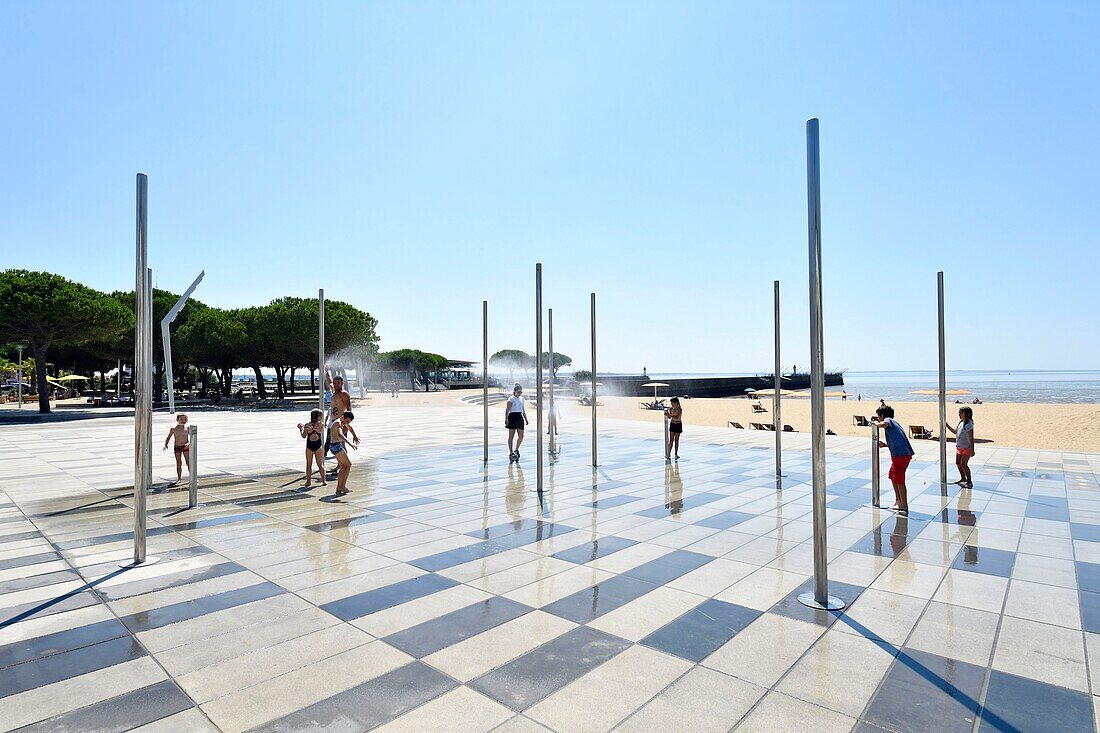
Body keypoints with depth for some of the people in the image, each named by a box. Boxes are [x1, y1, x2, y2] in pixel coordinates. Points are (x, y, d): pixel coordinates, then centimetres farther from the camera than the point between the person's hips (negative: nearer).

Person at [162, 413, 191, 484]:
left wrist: (189, 443, -23)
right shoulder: (174, 429, -3)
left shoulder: (187, 428, -2)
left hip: (186, 447, -1)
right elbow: (168, 438, 3)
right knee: (179, 463, 5)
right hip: (177, 447, 1)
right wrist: (165, 445, -12)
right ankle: (179, 478, 13)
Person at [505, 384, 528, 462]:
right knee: (511, 436, 0)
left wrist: (526, 419, 20)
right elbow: (507, 410, -11)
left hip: (520, 417, 6)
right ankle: (511, 453, 6)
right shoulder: (511, 399, -4)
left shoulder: (521, 399, 16)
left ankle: (516, 450, 21)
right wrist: (506, 418, -22)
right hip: (512, 416, -6)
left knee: (521, 436, 1)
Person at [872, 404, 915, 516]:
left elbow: (883, 424, -28)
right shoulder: (894, 422, 24)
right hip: (906, 453, 10)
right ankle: (898, 502, 29)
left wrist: (875, 423, -8)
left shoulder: (888, 420, -2)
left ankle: (904, 507, -2)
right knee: (892, 476, 22)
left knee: (899, 480, -5)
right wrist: (885, 445, 30)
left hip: (900, 454, -10)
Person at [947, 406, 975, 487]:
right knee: (958, 463, 14)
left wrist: (972, 450, -19)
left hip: (967, 448, -9)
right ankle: (963, 478, 29)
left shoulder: (969, 424, -17)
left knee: (964, 464, -8)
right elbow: (955, 431, 24)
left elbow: (971, 438, -18)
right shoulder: (961, 423, 9)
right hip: (959, 447, 9)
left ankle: (969, 481, 2)